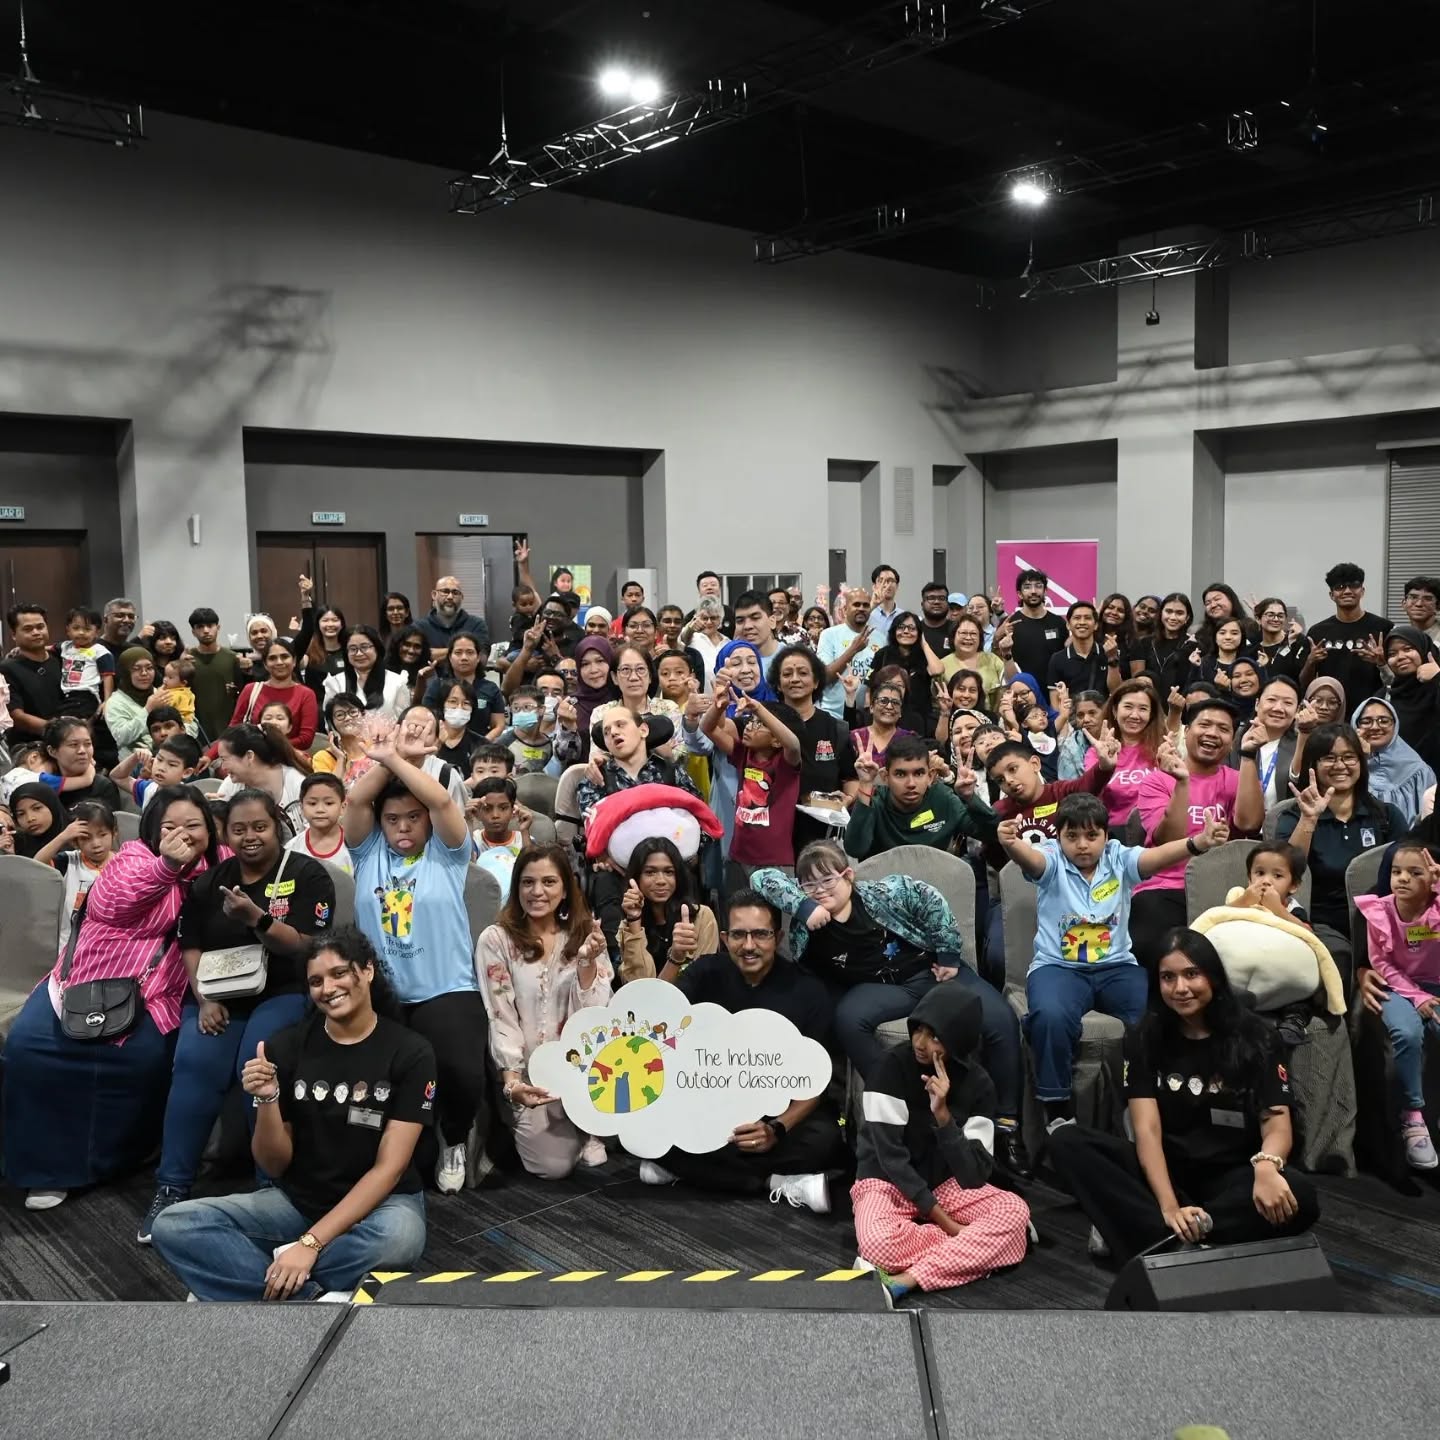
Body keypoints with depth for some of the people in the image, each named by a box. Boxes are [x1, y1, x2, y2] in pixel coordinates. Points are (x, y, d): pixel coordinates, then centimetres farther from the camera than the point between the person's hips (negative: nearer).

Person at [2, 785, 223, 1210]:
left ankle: (107, 1157, -2)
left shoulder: (215, 872, 9)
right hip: (85, 981, 0)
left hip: (152, 995, 1)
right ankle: (48, 1164, -4)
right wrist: (167, 863, -30)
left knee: (144, 1056, -25)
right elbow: (112, 904, -20)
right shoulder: (135, 856, -1)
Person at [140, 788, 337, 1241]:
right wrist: (205, 999, -8)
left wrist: (256, 919, -26)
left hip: (284, 993, -3)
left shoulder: (307, 874, -2)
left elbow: (305, 947, -10)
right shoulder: (209, 881, 11)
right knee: (194, 1062, -25)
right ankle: (171, 1187, -15)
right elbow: (191, 947, 8)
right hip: (218, 994, 3)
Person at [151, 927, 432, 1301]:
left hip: (379, 1203, -3)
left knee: (400, 1235, -39)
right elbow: (274, 1165, -2)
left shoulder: (410, 1053, -11)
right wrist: (268, 1100, -21)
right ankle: (315, 1296, -26)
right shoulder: (285, 1047, -5)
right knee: (172, 1226, -18)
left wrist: (310, 1242, -24)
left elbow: (389, 1167, -15)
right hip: (297, 1199, 3)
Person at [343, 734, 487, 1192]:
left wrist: (395, 758, -2)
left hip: (446, 991, -2)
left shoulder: (445, 853, 6)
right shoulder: (369, 853, 13)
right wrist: (383, 761, 3)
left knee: (463, 1073, -24)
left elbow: (441, 800, -9)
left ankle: (454, 1139, 12)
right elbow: (355, 799, -1)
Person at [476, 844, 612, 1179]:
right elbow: (501, 1019, -10)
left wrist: (587, 963, -22)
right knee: (554, 1165, -19)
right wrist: (512, 1080, -22)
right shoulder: (495, 940, -7)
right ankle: (523, 1128, 15)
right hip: (529, 1070, -2)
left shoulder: (585, 935, 2)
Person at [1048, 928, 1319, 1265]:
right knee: (1067, 1142, -22)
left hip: (1231, 1177, -1)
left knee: (1299, 1198, -34)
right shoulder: (1144, 1038, -3)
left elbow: (1277, 1124, -13)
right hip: (1165, 1170, 1)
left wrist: (1266, 1166, -38)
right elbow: (1147, 1128, -13)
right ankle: (1172, 1241, -36)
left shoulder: (1253, 1036, -4)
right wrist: (1169, 1207, -31)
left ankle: (1147, 1233, -33)